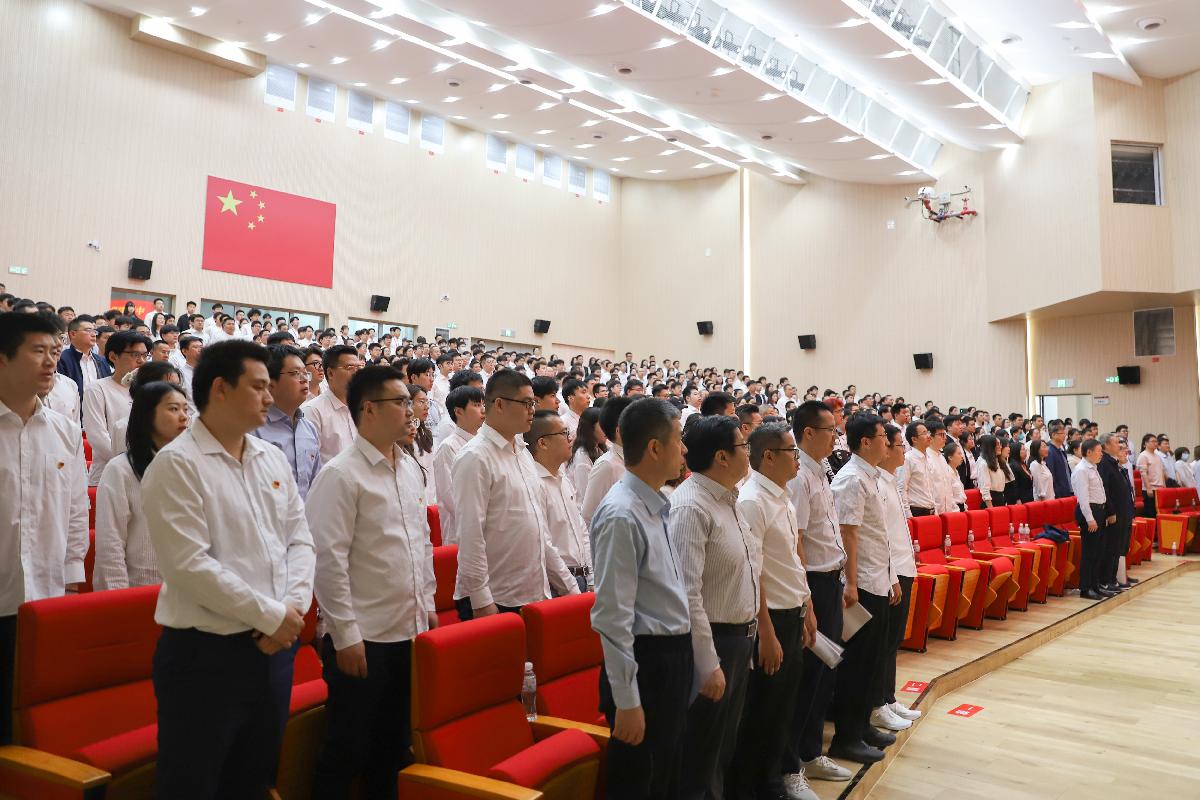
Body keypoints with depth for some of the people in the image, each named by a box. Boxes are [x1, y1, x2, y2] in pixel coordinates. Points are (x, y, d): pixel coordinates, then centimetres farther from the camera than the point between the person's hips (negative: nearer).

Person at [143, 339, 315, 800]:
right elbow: (190, 565, -20)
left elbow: (300, 539, 8)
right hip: (205, 654, -6)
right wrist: (271, 615, -16)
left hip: (274, 646, 7)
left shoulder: (273, 459, 8)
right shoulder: (176, 464, -13)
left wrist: (292, 608, -8)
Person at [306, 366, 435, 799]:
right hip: (363, 637, -7)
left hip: (410, 630, 7)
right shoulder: (341, 474, -13)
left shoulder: (410, 468, 10)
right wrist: (346, 636, -16)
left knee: (394, 746, 18)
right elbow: (329, 560, -16)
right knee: (348, 751, 6)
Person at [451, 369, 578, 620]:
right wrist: (481, 601, -18)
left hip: (534, 594, 7)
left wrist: (568, 585, 15)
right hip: (493, 601, -7)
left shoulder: (523, 454, 12)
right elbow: (470, 534, -17)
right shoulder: (475, 458, -13)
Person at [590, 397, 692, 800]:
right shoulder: (621, 515, -21)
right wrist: (626, 701, -20)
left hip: (674, 658, 9)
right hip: (645, 662, -9)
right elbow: (612, 616, -22)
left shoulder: (656, 507, 8)